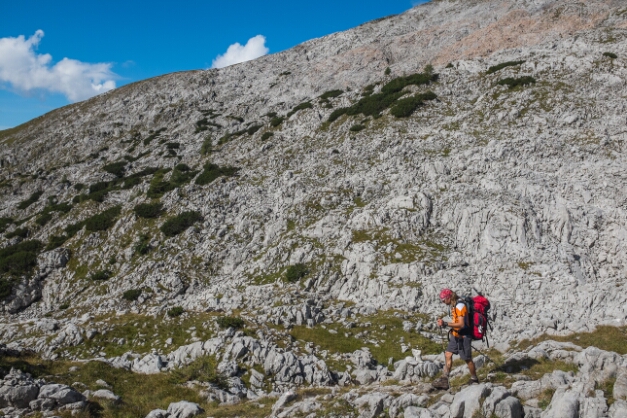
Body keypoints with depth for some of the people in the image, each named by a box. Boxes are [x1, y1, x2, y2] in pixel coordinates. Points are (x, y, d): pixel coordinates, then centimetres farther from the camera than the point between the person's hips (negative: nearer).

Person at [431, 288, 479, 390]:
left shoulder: (460, 306, -20)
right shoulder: (453, 305, 10)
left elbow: (461, 324, -26)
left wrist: (446, 324, -27)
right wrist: (444, 323, 3)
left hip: (463, 336, -9)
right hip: (455, 336, 9)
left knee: (467, 359, 3)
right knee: (448, 355, 1)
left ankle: (474, 380, 21)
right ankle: (444, 380, -1)